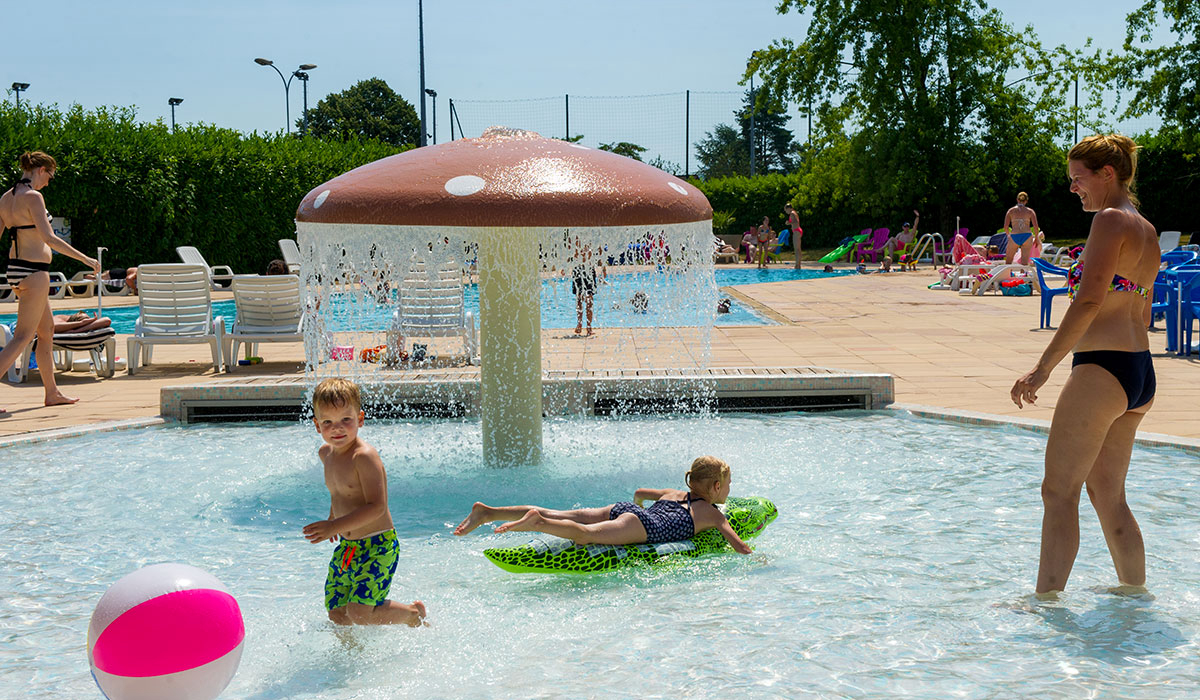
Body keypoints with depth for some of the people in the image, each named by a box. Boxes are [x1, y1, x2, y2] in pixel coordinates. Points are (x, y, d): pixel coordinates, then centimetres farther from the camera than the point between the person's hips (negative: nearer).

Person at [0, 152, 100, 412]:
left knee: (47, 329, 18)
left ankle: (52, 393, 26)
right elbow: (48, 238, -22)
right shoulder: (33, 197, -15)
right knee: (23, 337, -6)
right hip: (33, 271, -10)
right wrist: (85, 259, -17)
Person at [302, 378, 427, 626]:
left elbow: (377, 507, -26)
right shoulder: (326, 452, 6)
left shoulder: (365, 456, -21)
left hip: (377, 546, -8)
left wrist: (335, 526, -27)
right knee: (337, 614, 6)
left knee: (358, 612, -14)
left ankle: (414, 613, 10)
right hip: (346, 547, 8)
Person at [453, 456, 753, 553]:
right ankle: (537, 522, -53)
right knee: (585, 533, -30)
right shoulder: (713, 514, 13)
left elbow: (639, 492, 43)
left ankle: (488, 512, -13)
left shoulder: (675, 493, 32)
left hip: (622, 509, 7)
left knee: (557, 516, -4)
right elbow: (739, 547, 5)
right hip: (643, 526, -7)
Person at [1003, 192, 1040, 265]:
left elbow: (1006, 227, 1)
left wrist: (1008, 235, 18)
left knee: (1008, 262, 10)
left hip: (1014, 237, 0)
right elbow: (1035, 226, 0)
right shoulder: (1030, 211, 9)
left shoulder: (1011, 211, 10)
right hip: (1027, 236, 0)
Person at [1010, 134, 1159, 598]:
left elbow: (1089, 300, -21)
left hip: (1102, 369, -10)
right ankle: (1135, 590, 27)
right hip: (1141, 371, 10)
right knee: (1107, 493, 18)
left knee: (1059, 490, -7)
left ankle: (1047, 597, -7)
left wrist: (1043, 368, -23)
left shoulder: (1111, 220, -10)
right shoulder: (1147, 230, 18)